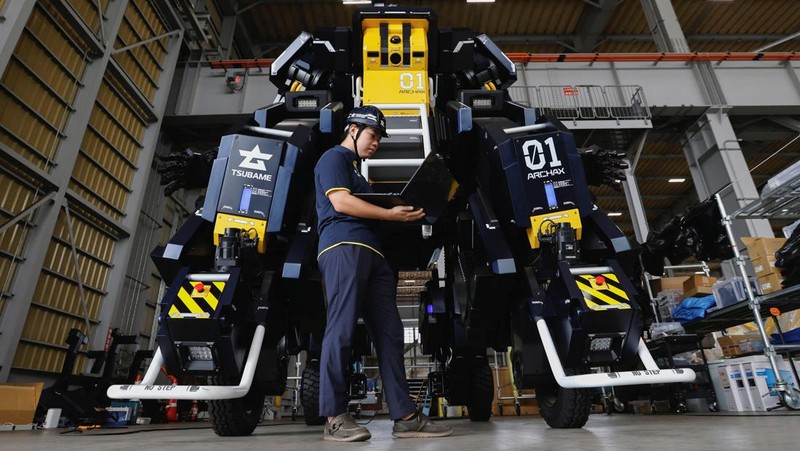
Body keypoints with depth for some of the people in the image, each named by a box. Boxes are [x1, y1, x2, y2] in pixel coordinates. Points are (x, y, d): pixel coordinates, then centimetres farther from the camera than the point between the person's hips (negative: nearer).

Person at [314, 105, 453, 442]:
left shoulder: (355, 168, 34)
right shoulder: (334, 158, 7)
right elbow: (341, 203, -9)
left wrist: (401, 212, 13)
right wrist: (391, 215, -8)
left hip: (371, 253, 9)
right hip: (344, 246, -9)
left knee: (389, 332, 2)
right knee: (342, 328, -10)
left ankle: (405, 416, 5)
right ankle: (334, 417, -2)